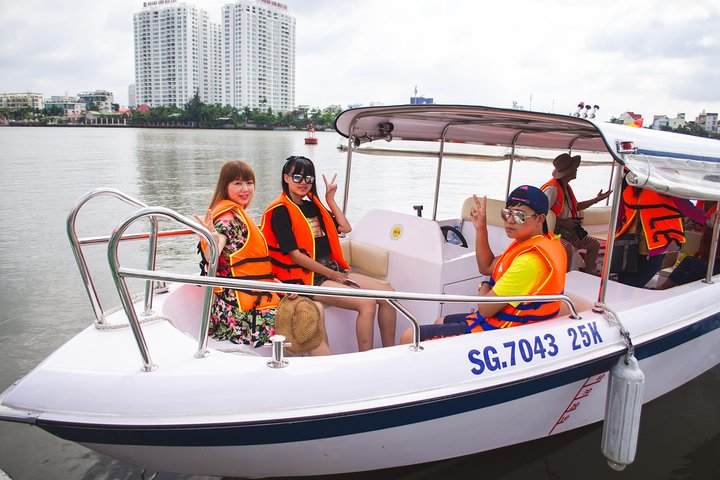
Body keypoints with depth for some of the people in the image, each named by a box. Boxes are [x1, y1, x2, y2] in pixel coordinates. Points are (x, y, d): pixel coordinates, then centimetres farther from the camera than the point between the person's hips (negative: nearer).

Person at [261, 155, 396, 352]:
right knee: (366, 303, -26)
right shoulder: (280, 211, -7)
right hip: (305, 277, -8)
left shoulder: (313, 205, 17)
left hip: (332, 269, 8)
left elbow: (345, 228, 15)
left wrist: (330, 199, 11)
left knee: (387, 293, -6)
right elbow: (295, 255, -13)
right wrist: (332, 275, -12)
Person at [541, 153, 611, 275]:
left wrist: (596, 199, 23)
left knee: (594, 244, 12)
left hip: (569, 229, 10)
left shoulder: (567, 187, 13)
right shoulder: (552, 188, -20)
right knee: (567, 248, -38)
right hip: (553, 230, -10)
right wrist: (563, 222, -22)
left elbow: (576, 206, 27)